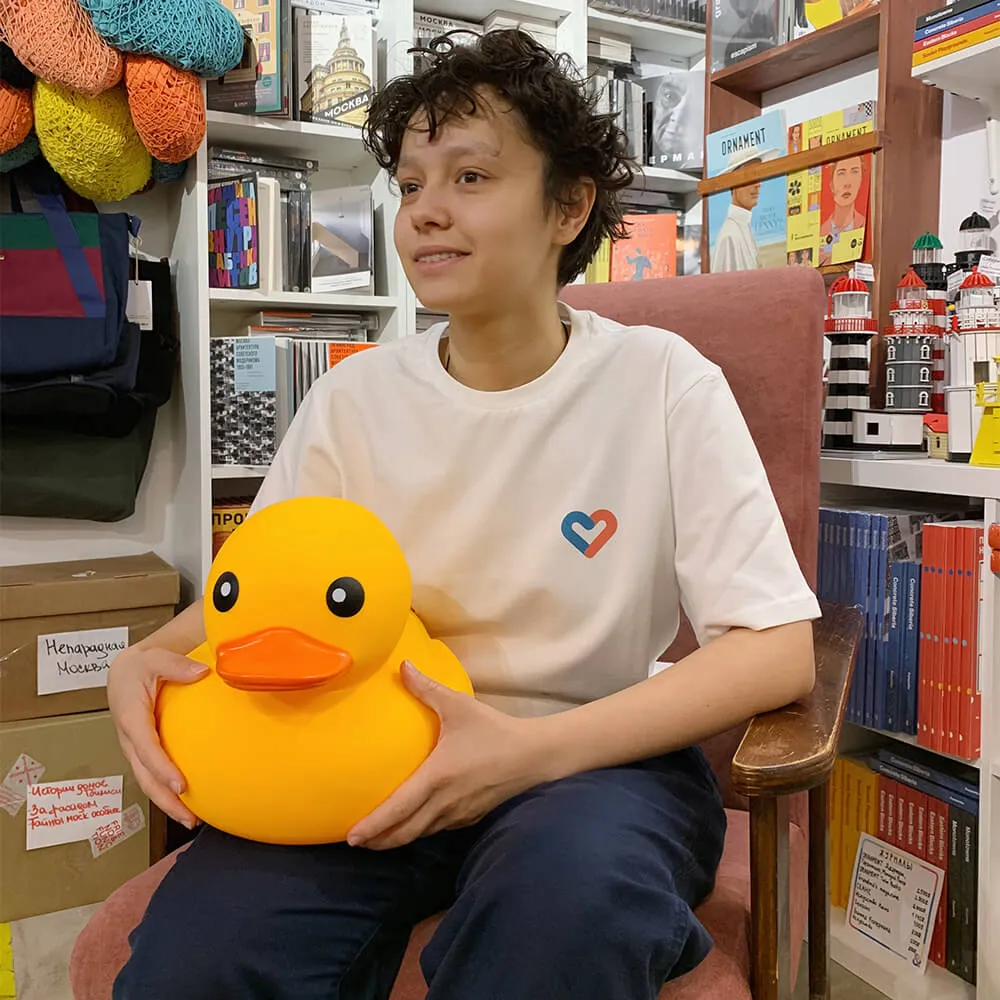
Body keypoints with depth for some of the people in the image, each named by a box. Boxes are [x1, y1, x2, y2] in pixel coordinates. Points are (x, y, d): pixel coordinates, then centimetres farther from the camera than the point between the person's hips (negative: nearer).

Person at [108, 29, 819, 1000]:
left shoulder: (662, 384, -7)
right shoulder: (354, 397, 2)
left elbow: (776, 651, -12)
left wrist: (533, 750, -23)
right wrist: (146, 659, -13)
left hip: (594, 757, -2)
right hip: (374, 757, 3)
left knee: (568, 893, -36)